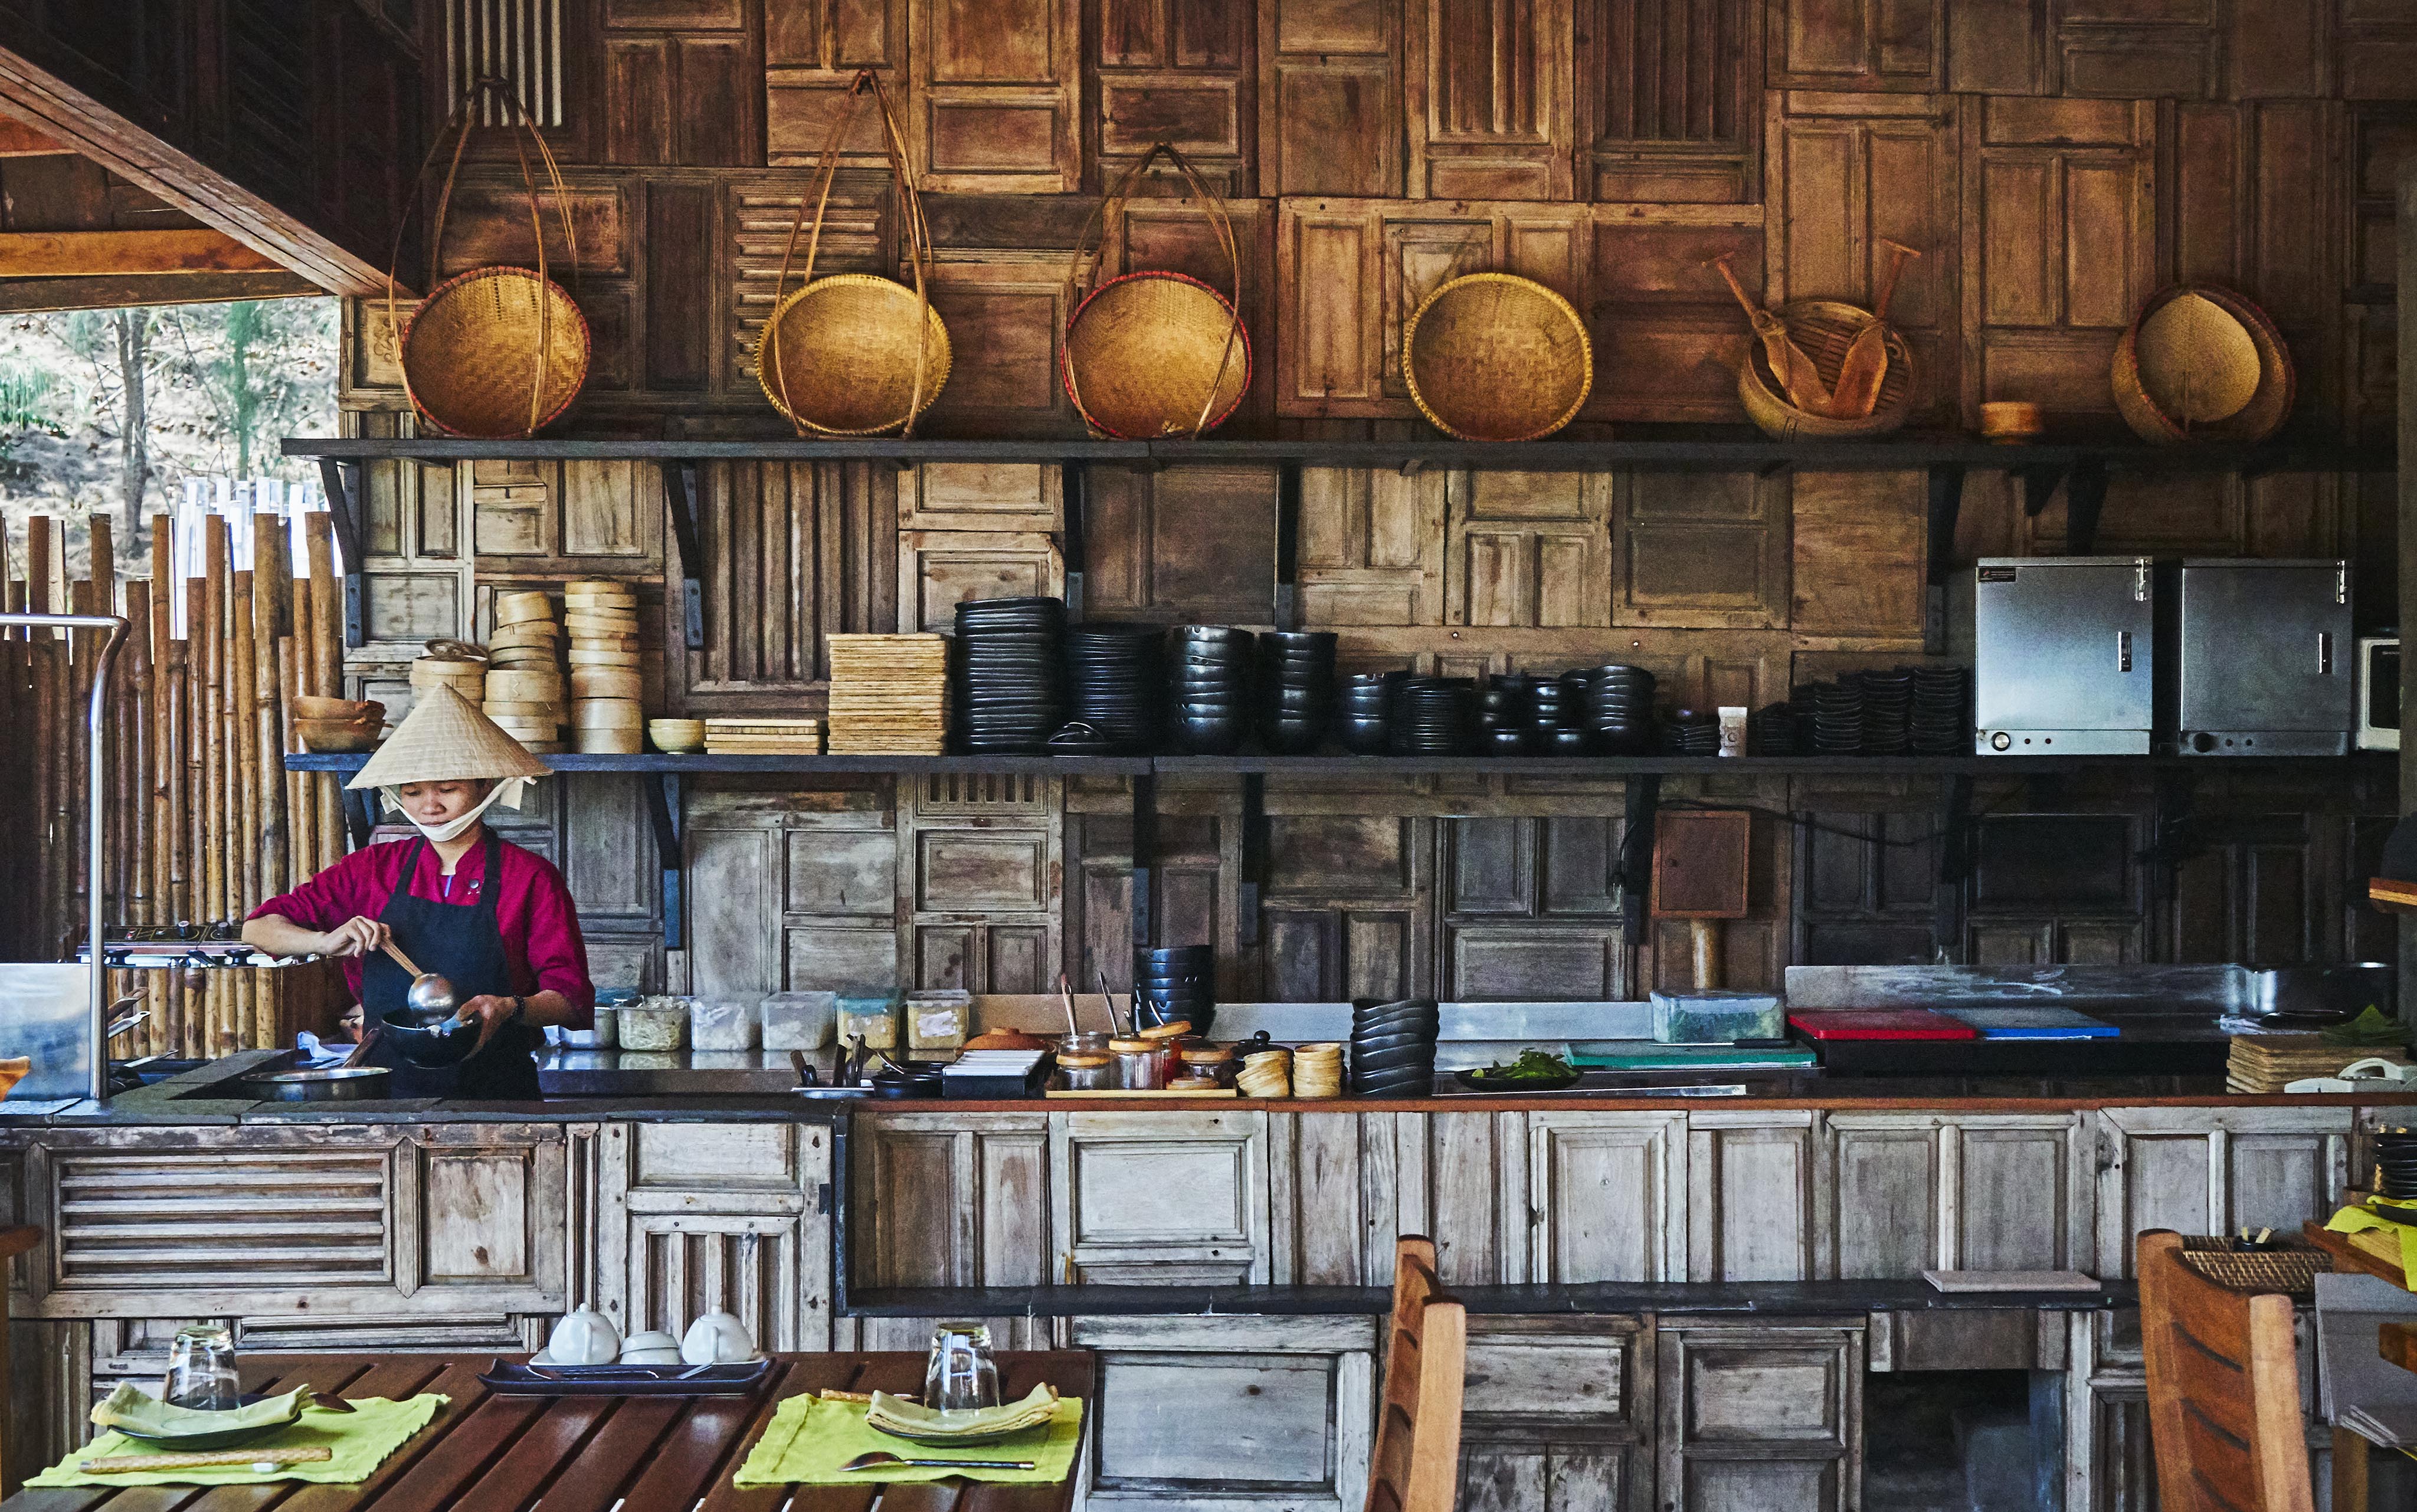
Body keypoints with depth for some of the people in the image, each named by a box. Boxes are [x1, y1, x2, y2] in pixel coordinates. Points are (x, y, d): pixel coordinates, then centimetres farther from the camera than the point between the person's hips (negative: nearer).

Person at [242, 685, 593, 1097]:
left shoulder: (531, 877, 2)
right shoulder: (374, 869, 12)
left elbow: (572, 999, 1)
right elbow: (258, 927, 16)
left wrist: (512, 1009, -19)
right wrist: (326, 942, -4)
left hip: (493, 1093, -3)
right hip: (388, 1090, 3)